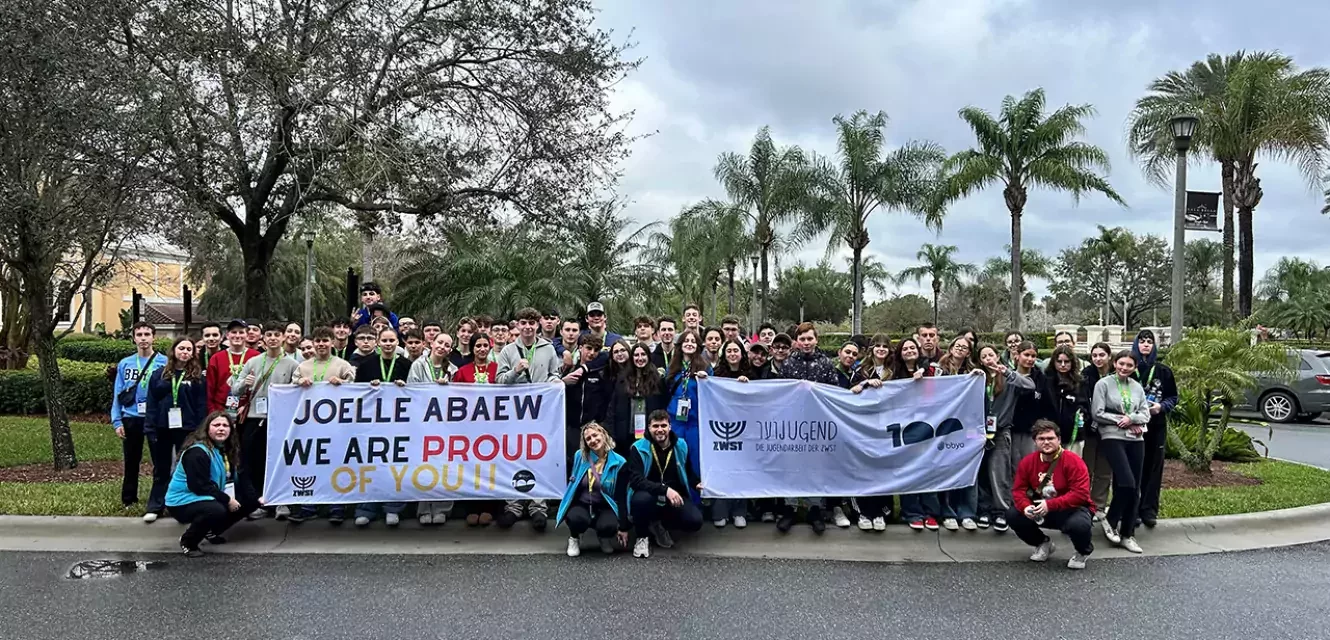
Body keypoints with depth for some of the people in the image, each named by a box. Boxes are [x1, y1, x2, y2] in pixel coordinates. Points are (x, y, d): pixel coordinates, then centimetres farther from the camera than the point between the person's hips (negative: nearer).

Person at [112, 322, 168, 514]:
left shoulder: (164, 362, -3)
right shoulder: (125, 364, 6)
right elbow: (118, 394, 6)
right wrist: (117, 421, -1)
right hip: (131, 418, 3)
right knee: (131, 461, 14)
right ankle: (128, 499, 27)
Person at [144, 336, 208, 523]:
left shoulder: (197, 376, 1)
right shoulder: (159, 375, 6)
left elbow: (202, 406, -2)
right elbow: (151, 403, 3)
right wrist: (150, 428, -5)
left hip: (187, 429, -2)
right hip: (162, 428, 2)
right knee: (161, 469, 11)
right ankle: (155, 507, 18)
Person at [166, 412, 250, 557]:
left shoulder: (223, 449, 8)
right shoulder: (197, 452, -21)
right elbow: (199, 486, -26)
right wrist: (227, 500, -23)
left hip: (206, 498, 9)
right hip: (183, 502, -9)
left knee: (246, 503, 2)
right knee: (217, 510, -37)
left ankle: (211, 532, 18)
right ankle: (187, 541, -11)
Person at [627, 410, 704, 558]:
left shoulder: (681, 446, 2)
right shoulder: (639, 448, -10)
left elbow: (689, 471, 16)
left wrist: (697, 483, -8)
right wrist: (665, 489, -33)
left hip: (675, 497, 3)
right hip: (649, 496, -3)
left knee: (695, 521, -23)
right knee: (641, 499, -39)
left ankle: (659, 525, 10)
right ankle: (642, 537, -7)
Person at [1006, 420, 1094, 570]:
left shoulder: (1073, 461, -19)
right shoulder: (1027, 462, -5)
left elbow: (1081, 494, -26)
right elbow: (1018, 490, -2)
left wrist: (1050, 505, -33)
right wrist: (1025, 507, -25)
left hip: (1072, 510, -5)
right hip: (1041, 512, 5)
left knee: (1078, 524, -39)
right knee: (1013, 515, -16)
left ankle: (1083, 552, 3)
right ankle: (1043, 544, 15)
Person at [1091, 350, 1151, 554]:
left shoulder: (1137, 387, 13)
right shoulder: (1103, 384, -2)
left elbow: (1145, 415, 8)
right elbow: (1097, 413, -8)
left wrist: (1131, 419, -11)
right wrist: (1121, 421, -10)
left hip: (1136, 439, 5)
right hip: (1113, 438, -5)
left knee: (1135, 488, 4)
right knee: (1127, 483, -19)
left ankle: (1127, 535, 13)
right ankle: (1110, 520, 6)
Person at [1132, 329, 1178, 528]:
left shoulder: (1163, 371, 5)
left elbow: (1173, 397, 11)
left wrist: (1161, 406, -8)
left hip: (1156, 426, 2)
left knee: (1153, 467, 5)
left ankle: (1149, 509, 13)